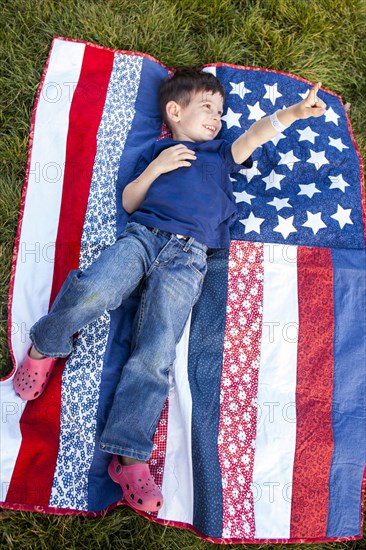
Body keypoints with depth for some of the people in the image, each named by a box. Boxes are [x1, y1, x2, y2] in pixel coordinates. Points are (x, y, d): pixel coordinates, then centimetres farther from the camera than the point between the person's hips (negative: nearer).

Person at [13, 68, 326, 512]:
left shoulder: (220, 154, 29)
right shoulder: (157, 152, 26)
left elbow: (255, 134, 13)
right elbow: (129, 202, 18)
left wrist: (293, 112, 0)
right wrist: (155, 168, 5)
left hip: (187, 257, 0)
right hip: (142, 236, 1)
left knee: (155, 354, -16)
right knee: (91, 292, -29)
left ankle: (130, 457, -13)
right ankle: (44, 348, 0)